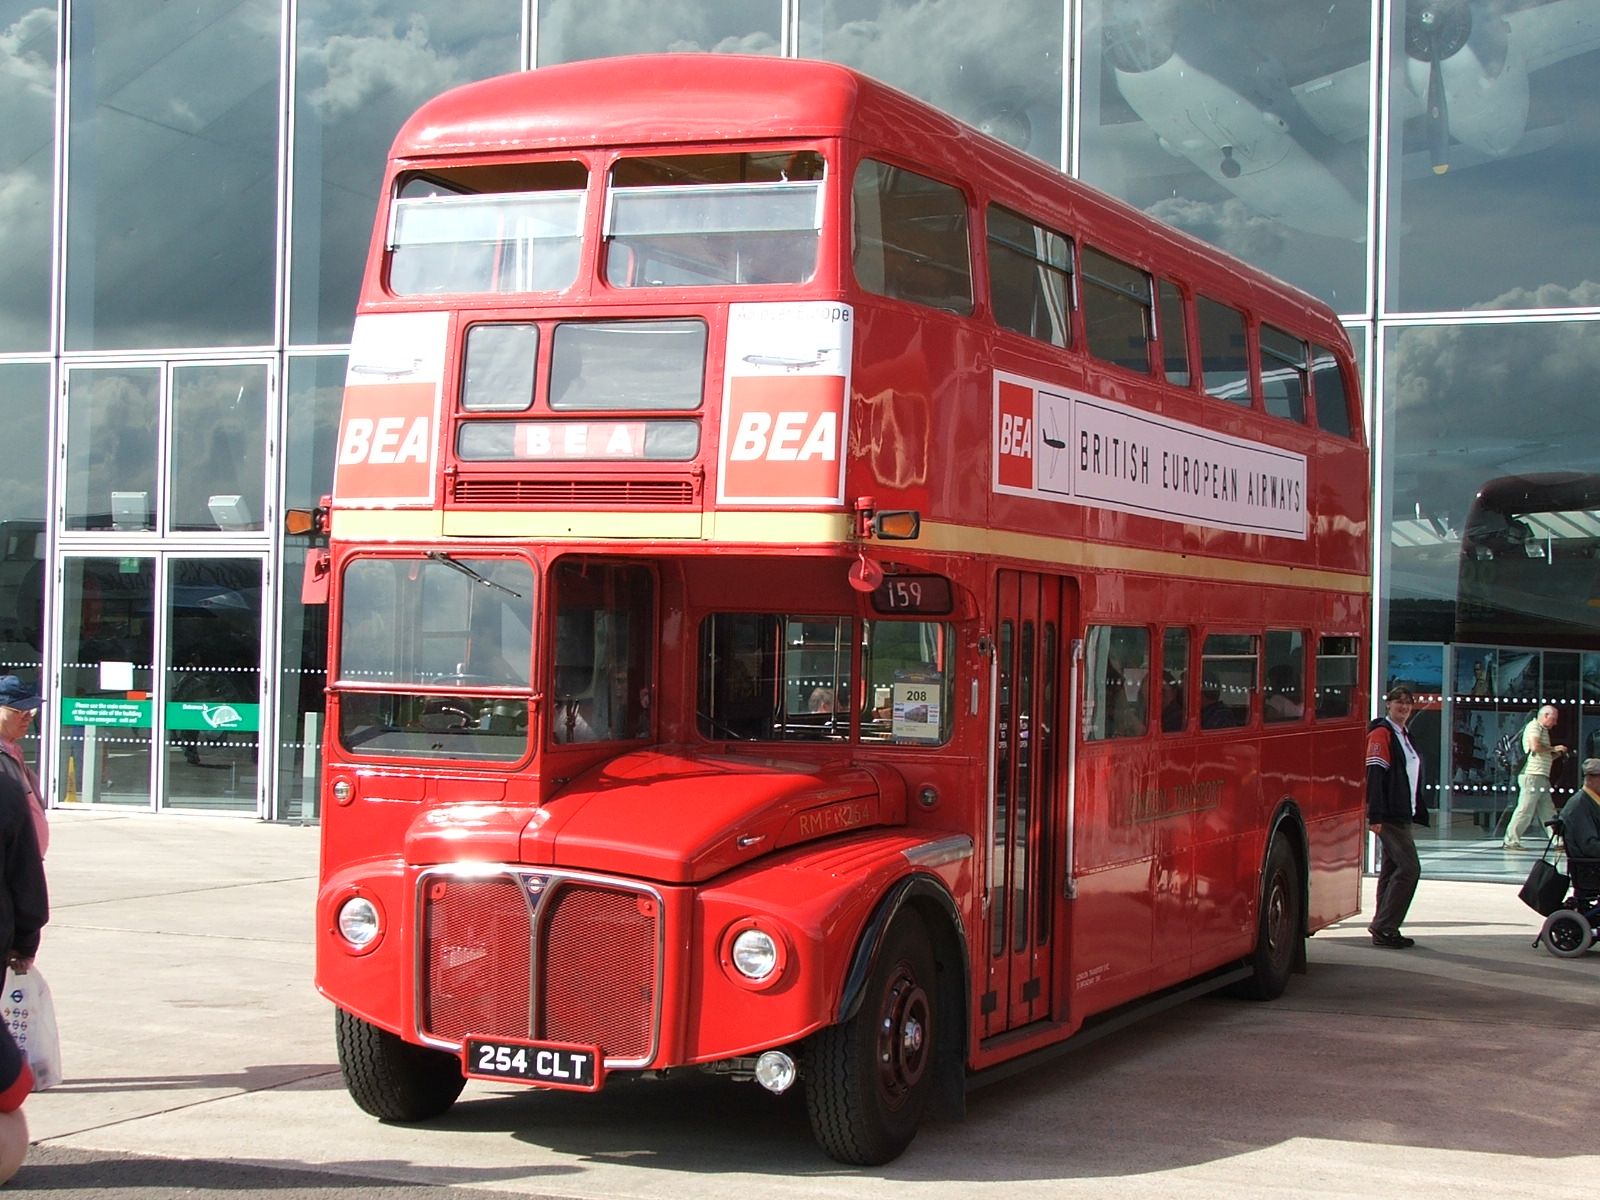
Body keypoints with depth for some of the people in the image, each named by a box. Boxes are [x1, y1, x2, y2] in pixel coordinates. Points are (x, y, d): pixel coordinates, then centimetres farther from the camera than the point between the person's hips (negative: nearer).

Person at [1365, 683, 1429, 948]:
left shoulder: (1404, 736, 19)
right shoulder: (1381, 733, -10)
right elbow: (1374, 775, -17)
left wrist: (1417, 813, 18)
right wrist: (1376, 816, -23)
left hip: (1402, 815, 10)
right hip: (1389, 816, -10)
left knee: (1392, 869, 10)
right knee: (1409, 867, -13)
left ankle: (1383, 929, 13)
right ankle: (1384, 927, -10)